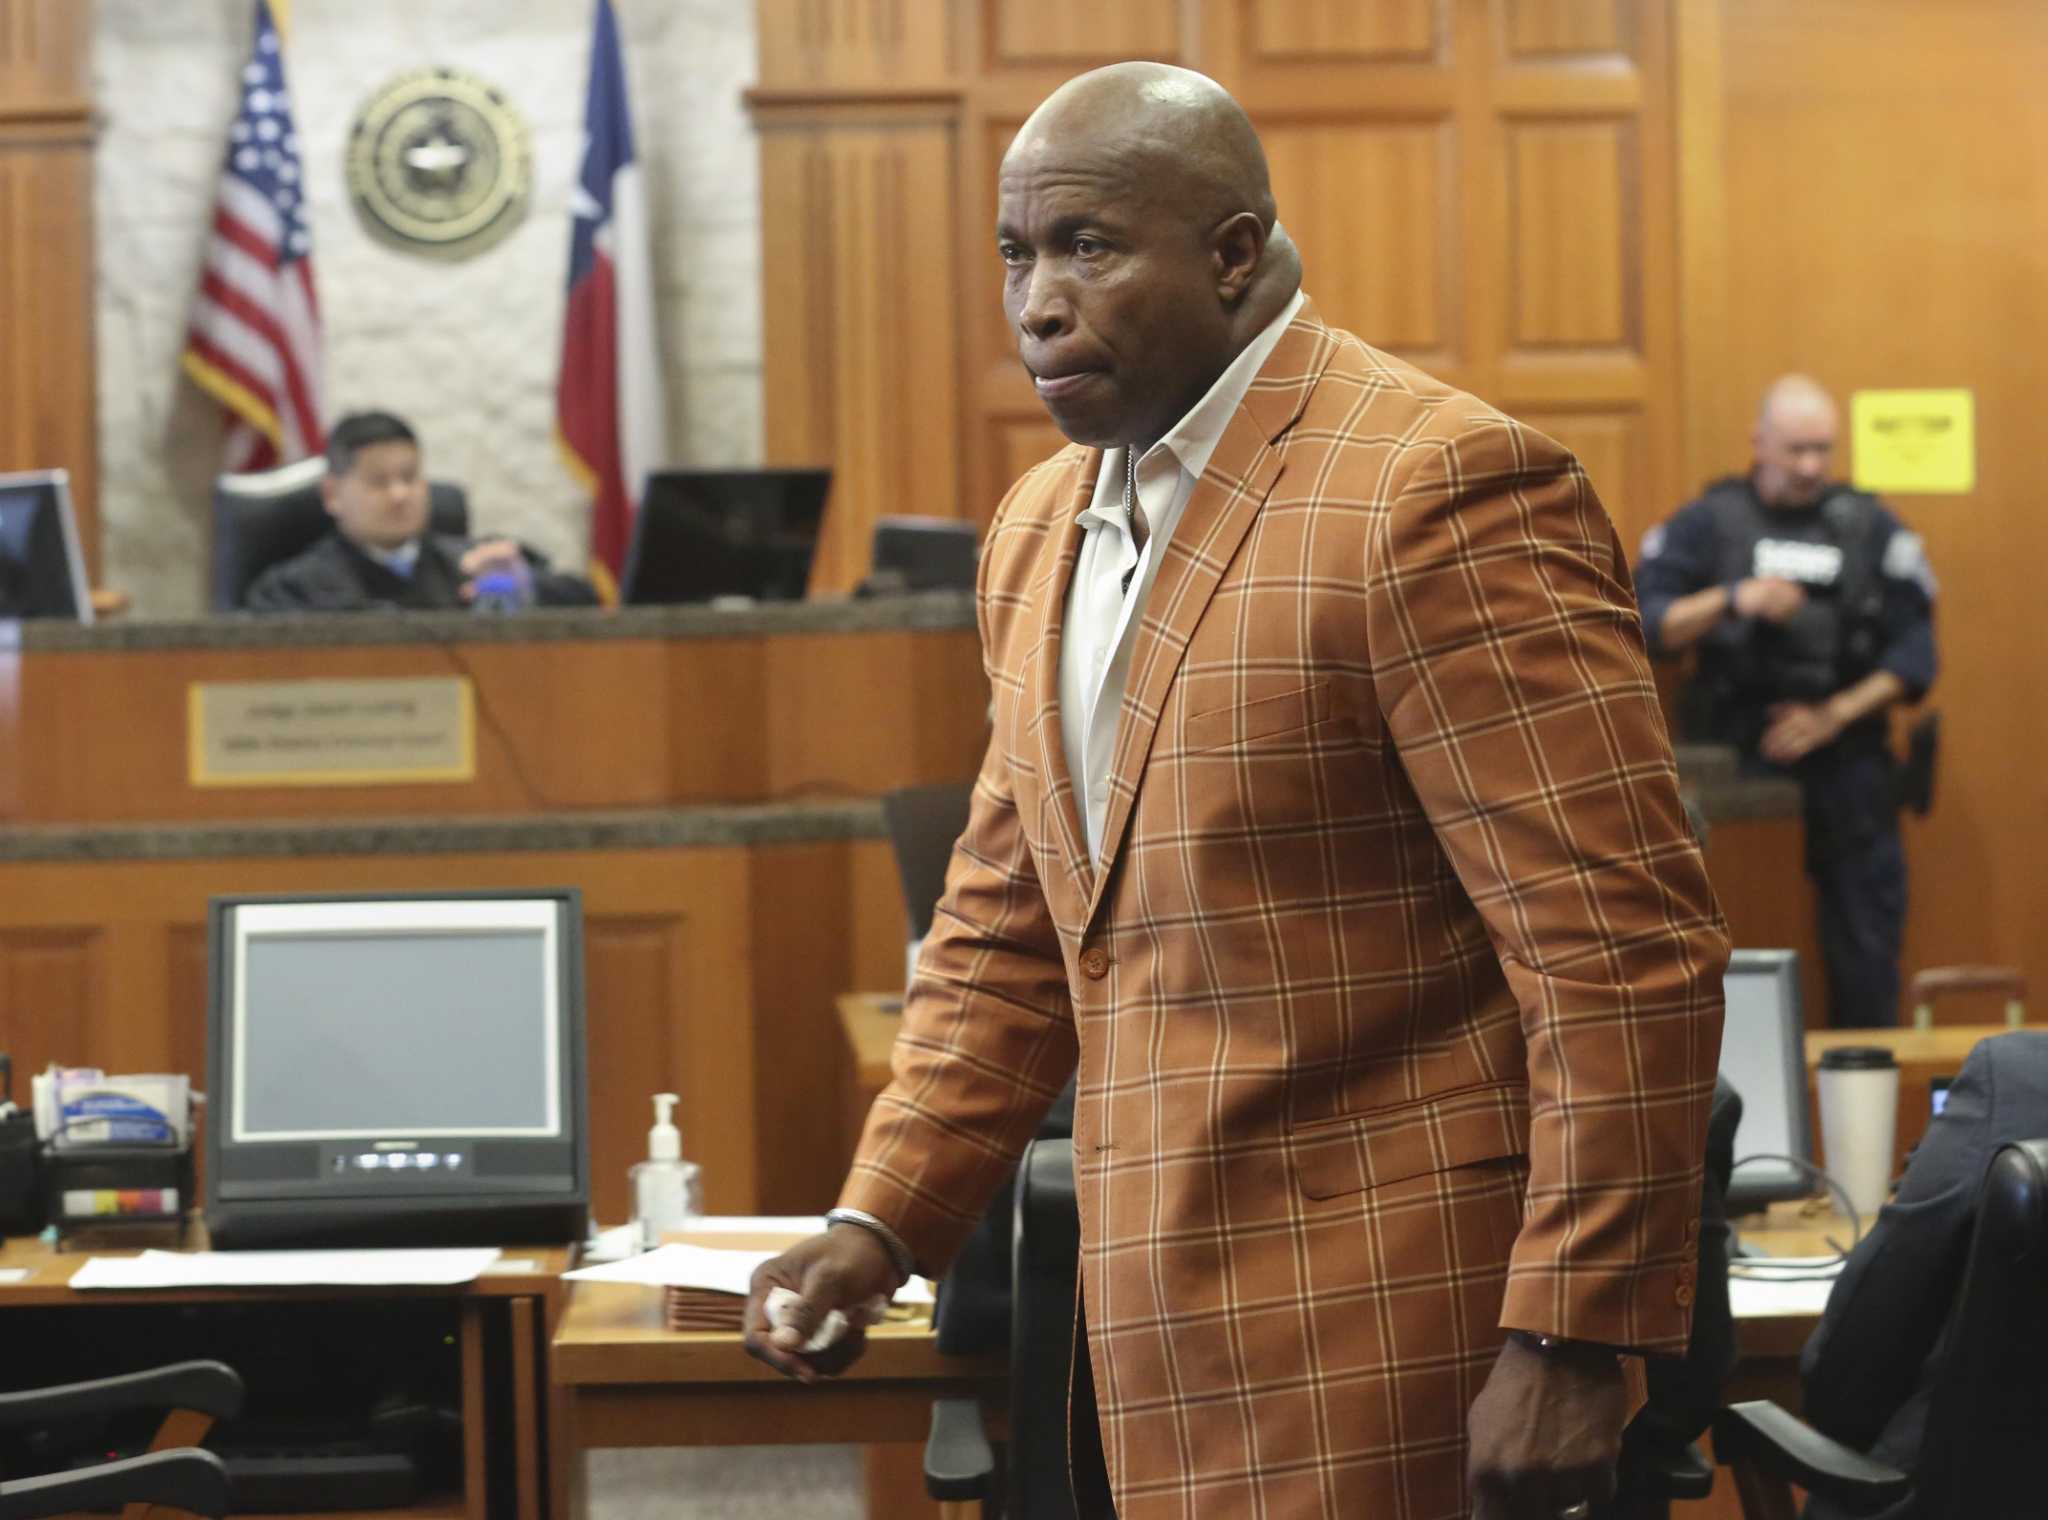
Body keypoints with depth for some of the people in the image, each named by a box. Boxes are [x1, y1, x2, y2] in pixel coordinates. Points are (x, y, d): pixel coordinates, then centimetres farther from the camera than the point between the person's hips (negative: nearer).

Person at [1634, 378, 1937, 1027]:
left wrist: (1835, 715, -9)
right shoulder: (1708, 523, 4)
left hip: (1845, 763, 1)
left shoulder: (1872, 528, 5)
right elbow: (1645, 626, -4)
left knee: (1866, 941, 1)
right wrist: (1732, 600, -18)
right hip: (1734, 767, -1)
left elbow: (1914, 656, 3)